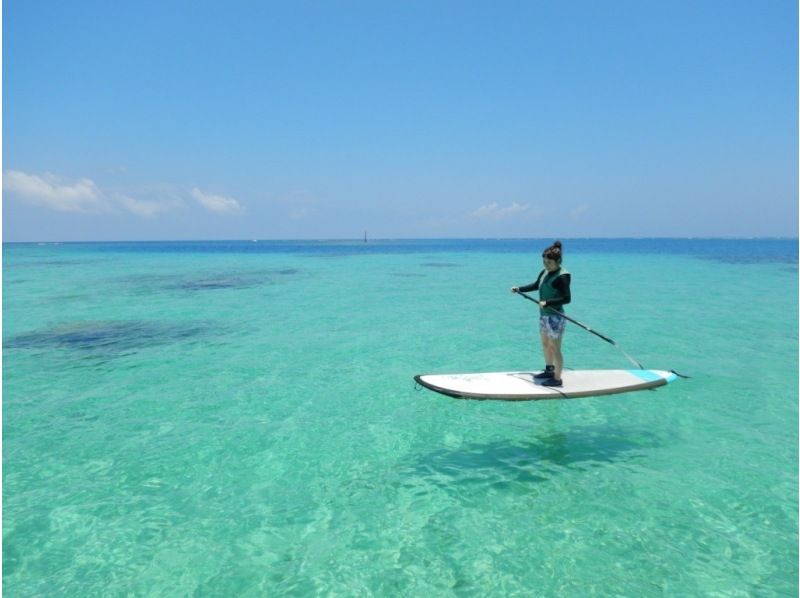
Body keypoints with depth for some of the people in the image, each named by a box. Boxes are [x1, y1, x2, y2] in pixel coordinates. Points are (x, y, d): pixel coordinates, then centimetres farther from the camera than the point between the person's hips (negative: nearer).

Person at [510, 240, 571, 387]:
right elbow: (536, 285, 23)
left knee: (555, 348, -1)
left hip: (555, 317, -8)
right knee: (545, 344, 21)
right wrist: (519, 289, 15)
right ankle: (549, 370, 38)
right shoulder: (545, 272, 5)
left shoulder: (562, 276, -18)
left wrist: (547, 302, -30)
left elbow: (567, 298, -24)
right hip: (544, 315, 9)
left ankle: (557, 379, 9)